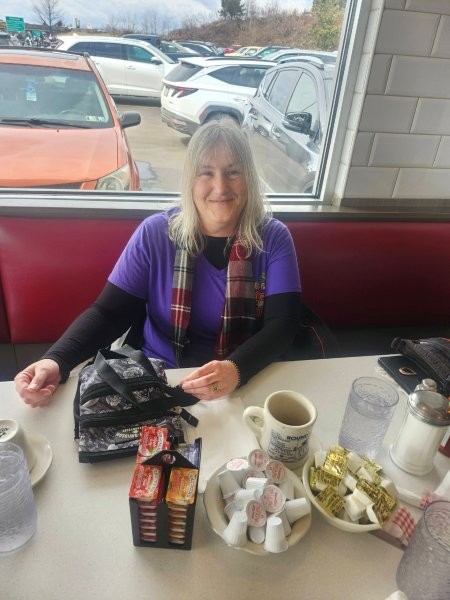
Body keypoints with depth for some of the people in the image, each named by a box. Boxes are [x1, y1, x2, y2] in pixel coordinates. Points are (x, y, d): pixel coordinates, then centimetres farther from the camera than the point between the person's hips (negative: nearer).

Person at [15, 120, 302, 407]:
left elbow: (283, 324, -13)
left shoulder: (274, 238, -7)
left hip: (250, 383, 0)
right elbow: (109, 312, -6)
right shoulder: (155, 233, -6)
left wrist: (237, 368, -32)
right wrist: (56, 360, -24)